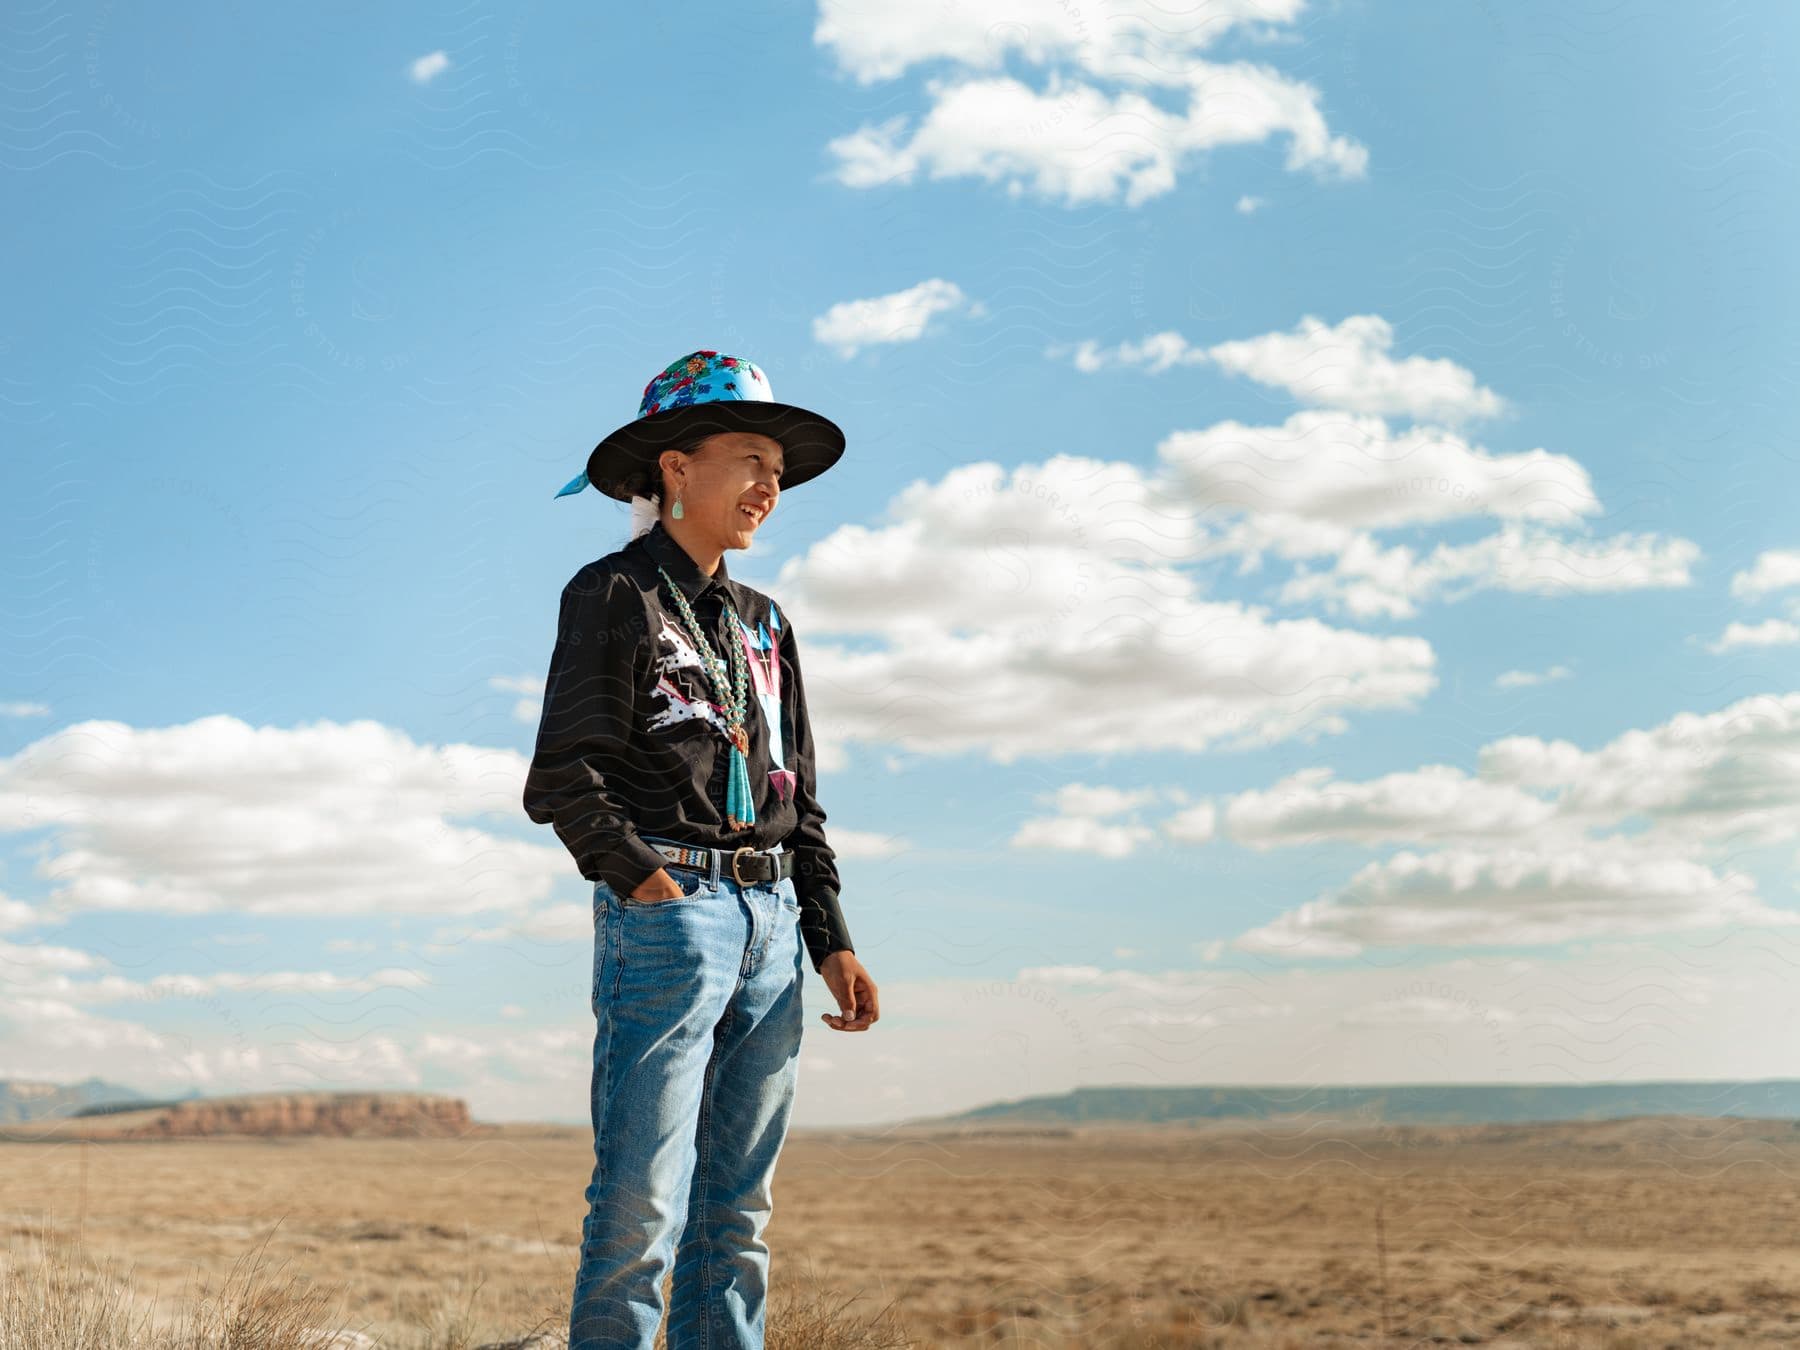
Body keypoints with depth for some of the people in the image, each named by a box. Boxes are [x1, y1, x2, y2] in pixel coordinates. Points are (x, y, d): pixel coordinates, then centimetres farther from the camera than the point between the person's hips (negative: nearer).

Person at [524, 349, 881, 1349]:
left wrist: (832, 942, 13)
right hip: (666, 909, -7)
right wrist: (650, 885, -16)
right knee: (643, 1204, -10)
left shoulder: (764, 622, 21)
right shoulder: (613, 594, 1)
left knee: (738, 1210, 7)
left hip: (771, 922, 7)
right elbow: (564, 779, -8)